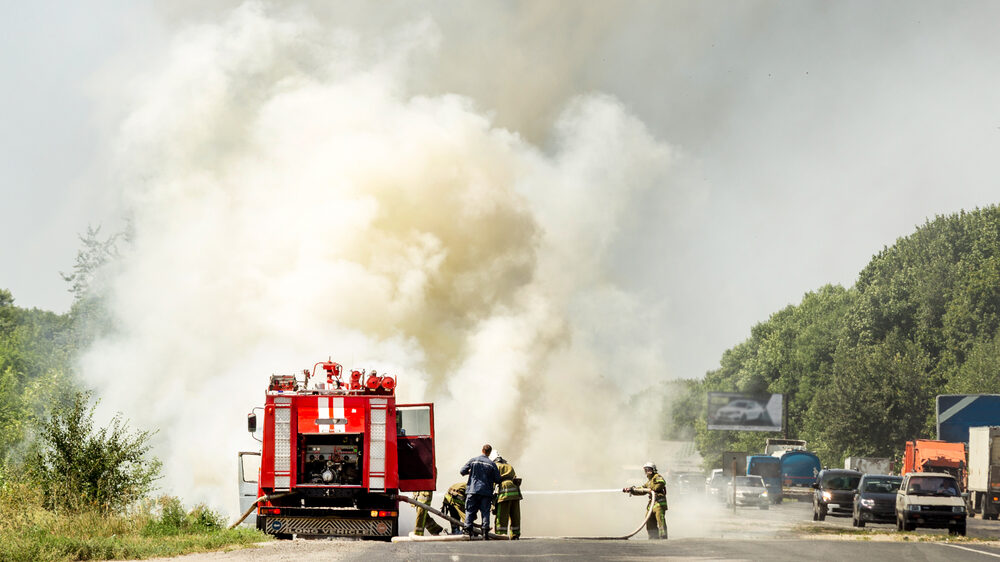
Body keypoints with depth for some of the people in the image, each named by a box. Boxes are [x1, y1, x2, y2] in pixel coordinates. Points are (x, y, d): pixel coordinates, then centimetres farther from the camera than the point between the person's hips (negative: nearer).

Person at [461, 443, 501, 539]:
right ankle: (485, 530, -4)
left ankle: (468, 530, -2)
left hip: (473, 490, 0)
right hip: (486, 491, 0)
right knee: (485, 512, 4)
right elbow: (498, 480, 0)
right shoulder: (491, 464, -1)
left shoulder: (473, 460, 1)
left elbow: (462, 472, 1)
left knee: (470, 511, 6)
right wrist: (492, 481, 22)